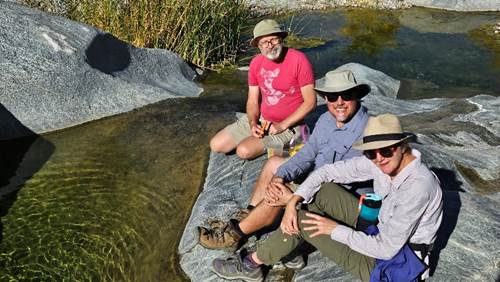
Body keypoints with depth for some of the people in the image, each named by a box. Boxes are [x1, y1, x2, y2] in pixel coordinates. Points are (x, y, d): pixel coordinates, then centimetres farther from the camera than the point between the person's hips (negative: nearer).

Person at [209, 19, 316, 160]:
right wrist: (253, 123, -15)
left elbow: (310, 102, -16)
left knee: (244, 151, -24)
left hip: (288, 125, -6)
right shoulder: (256, 63, 0)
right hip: (261, 119, 6)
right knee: (216, 145, -1)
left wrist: (282, 126, -18)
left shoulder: (299, 60, -18)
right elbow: (252, 101, 5)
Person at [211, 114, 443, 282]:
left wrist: (337, 229, -21)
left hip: (395, 260, -7)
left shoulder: (417, 186, -32)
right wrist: (293, 201, -16)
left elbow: (386, 249, -29)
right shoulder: (377, 162, -11)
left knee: (304, 220, -12)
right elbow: (328, 171, -5)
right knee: (322, 191, -4)